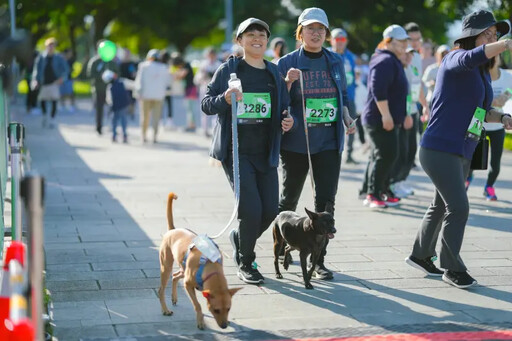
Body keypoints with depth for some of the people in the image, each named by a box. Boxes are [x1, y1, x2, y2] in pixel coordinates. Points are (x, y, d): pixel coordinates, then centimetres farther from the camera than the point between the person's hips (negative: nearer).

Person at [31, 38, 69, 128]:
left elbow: (65, 69, 4)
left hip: (54, 83, -1)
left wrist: (62, 78, -11)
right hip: (44, 83, 1)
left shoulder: (58, 58, 1)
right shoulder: (41, 58, 3)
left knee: (54, 101, -7)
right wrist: (35, 80, -5)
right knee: (42, 100, -2)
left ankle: (52, 120, 2)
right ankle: (44, 115, 27)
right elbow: (36, 70, 6)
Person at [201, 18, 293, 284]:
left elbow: (283, 108, 18)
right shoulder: (228, 70, -1)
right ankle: (245, 264, 9)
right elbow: (206, 103, -2)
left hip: (266, 153, 5)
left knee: (271, 210, 2)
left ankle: (239, 238, 33)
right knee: (251, 208, -13)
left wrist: (287, 120, -4)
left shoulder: (274, 73, 12)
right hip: (236, 151, -5)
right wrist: (224, 99, -22)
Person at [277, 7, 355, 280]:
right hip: (295, 142, -2)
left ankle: (317, 259, 2)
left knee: (326, 201, -4)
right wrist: (288, 82, -20)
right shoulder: (287, 63, -3)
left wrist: (347, 118, 1)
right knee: (289, 198, 10)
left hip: (328, 142, 2)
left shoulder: (336, 62, 8)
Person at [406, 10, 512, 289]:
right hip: (439, 148, -9)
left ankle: (420, 255, 35)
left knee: (441, 206, 19)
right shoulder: (455, 59, -13)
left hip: (463, 152, 9)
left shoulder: (483, 72, 13)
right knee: (458, 207, -10)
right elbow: (472, 56, -37)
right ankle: (453, 269, 4)